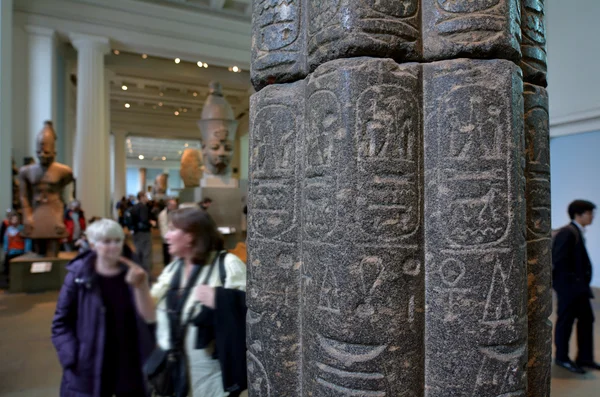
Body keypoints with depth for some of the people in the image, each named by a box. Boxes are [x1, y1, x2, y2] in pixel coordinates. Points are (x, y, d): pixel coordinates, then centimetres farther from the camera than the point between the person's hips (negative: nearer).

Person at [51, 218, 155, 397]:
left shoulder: (132, 272, -2)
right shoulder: (78, 276, -8)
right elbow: (61, 322, -5)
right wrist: (73, 358, -12)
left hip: (132, 365, 2)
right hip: (90, 368, -2)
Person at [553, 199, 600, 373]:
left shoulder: (578, 233, 13)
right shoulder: (567, 233, -17)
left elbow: (579, 260, 15)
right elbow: (559, 261, -21)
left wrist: (582, 281, 9)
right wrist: (569, 280, -18)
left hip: (578, 286, 10)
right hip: (568, 286, -10)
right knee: (565, 321, 2)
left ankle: (584, 357, 26)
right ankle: (562, 358, 17)